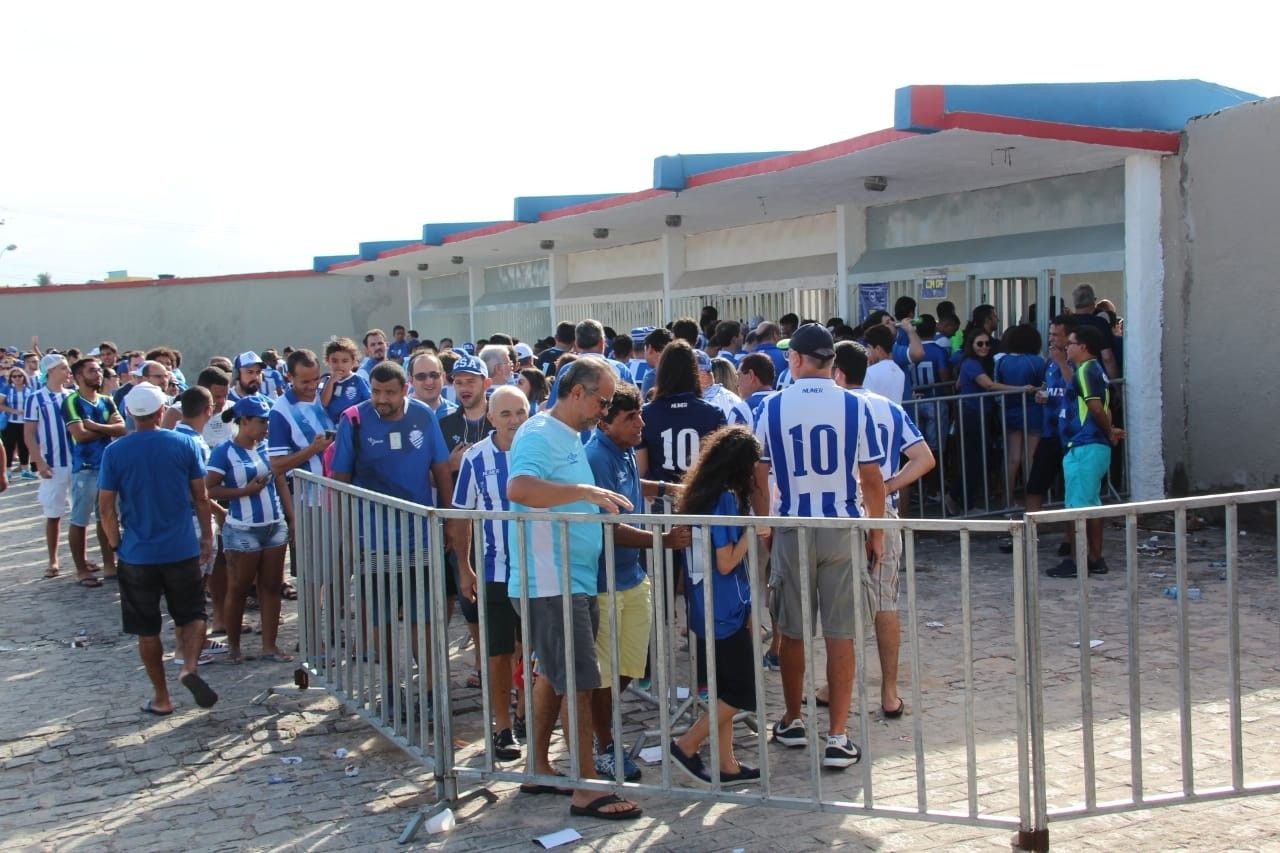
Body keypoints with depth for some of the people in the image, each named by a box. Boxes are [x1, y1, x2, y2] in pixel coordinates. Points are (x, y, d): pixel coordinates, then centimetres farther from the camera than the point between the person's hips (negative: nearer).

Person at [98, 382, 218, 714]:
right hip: (182, 549, 0)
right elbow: (200, 497, 0)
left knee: (147, 629, 11)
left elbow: (105, 508, -5)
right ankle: (190, 666, -12)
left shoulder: (114, 452, -6)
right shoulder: (185, 444, -5)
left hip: (137, 554, 0)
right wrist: (207, 536, 12)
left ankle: (161, 697, 17)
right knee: (192, 615, 15)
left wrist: (116, 544, 9)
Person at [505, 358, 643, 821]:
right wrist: (585, 491, -36)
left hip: (573, 580, 10)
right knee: (579, 683, -7)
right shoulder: (538, 436, -15)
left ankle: (538, 767, 27)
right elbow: (519, 489, -34)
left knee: (554, 676, 17)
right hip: (551, 583, -10)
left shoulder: (570, 438, 16)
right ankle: (587, 790, -1)